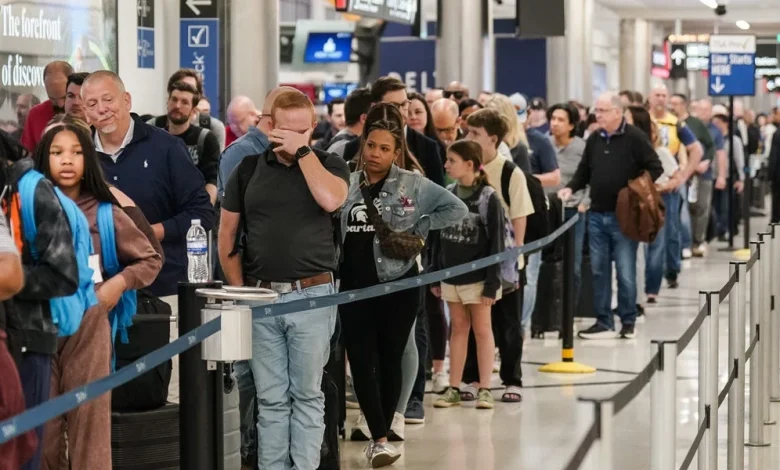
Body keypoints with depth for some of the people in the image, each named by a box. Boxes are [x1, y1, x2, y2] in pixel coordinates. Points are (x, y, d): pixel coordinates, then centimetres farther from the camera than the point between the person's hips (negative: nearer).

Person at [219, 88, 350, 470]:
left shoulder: (328, 165, 4)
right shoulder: (249, 168, 8)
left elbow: (330, 200, -20)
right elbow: (227, 234, 11)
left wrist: (303, 151, -12)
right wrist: (239, 290, 4)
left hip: (311, 295, -2)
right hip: (259, 296, 2)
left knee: (306, 395, 3)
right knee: (271, 399, 6)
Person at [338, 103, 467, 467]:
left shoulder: (413, 185, -3)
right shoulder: (346, 185, 4)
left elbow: (456, 208, -6)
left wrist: (416, 229, -10)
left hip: (398, 287, -2)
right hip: (354, 288, 2)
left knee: (389, 362, 8)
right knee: (361, 364, -5)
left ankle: (381, 436, 20)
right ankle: (379, 438, -3)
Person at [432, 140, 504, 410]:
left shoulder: (488, 197, -12)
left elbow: (496, 243, -11)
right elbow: (439, 237, 10)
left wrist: (492, 284, -14)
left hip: (477, 276, -5)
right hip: (451, 274, 5)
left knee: (482, 329, 4)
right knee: (458, 328, 11)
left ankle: (484, 389, 9)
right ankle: (454, 388, 14)